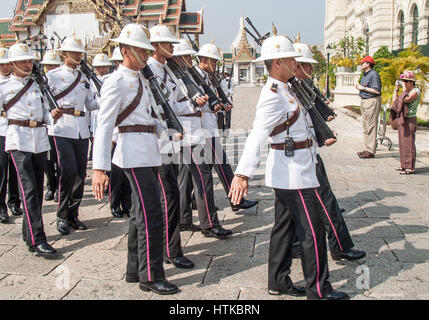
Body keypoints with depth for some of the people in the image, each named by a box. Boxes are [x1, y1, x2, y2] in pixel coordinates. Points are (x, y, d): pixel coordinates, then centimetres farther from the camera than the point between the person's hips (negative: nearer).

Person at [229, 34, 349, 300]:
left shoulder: (284, 88, 12)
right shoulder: (273, 95, -20)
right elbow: (257, 135, -31)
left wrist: (319, 139, 37)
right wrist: (243, 173, -39)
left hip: (289, 172, 10)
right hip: (295, 174, -10)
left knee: (285, 226, 15)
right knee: (313, 230, -1)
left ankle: (279, 282, 26)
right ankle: (319, 290, 13)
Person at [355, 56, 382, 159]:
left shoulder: (374, 75, -14)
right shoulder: (365, 75, 16)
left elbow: (377, 90, -21)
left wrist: (363, 88, -17)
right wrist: (359, 87, 6)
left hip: (372, 101, -10)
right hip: (364, 101, 10)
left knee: (371, 126, -9)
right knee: (365, 126, 13)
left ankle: (371, 151, -7)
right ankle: (367, 149, 21)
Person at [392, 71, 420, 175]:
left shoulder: (416, 91, -11)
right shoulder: (407, 91, 15)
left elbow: (406, 99, -27)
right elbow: (394, 100, 14)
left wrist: (404, 88, -16)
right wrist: (396, 88, 11)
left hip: (410, 120, -9)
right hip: (403, 119, 9)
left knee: (409, 143, -6)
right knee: (402, 143, 13)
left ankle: (410, 167, -2)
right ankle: (404, 165, 21)